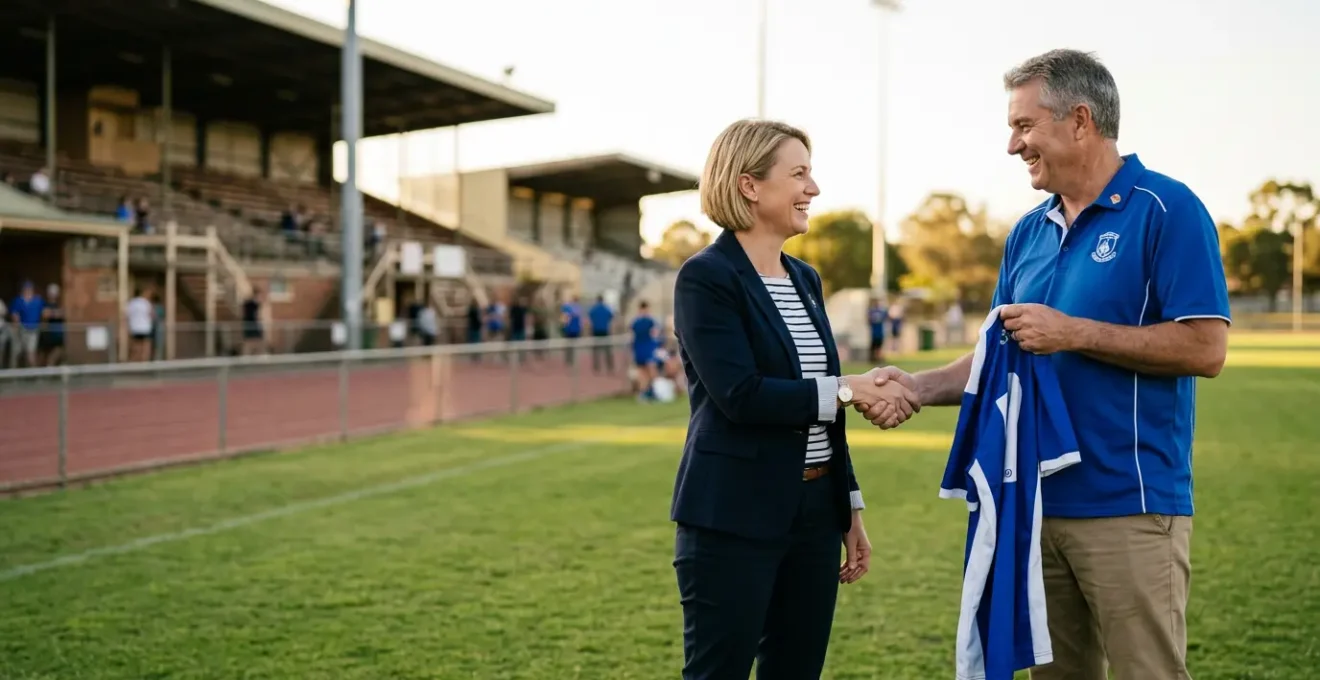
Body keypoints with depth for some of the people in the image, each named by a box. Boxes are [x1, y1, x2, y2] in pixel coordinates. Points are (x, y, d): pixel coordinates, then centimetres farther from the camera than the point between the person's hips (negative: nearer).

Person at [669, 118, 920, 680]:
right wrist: (849, 389, -15)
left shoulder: (804, 278, 13)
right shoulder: (706, 277, -10)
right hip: (733, 519, -7)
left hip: (814, 511, 8)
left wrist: (850, 508, 15)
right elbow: (740, 396, -21)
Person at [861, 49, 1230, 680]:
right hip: (1037, 503, 7)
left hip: (1128, 504, -7)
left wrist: (1073, 333, -16)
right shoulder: (1028, 232, 13)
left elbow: (1205, 348, -15)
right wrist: (918, 386, 0)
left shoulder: (1166, 210, -7)